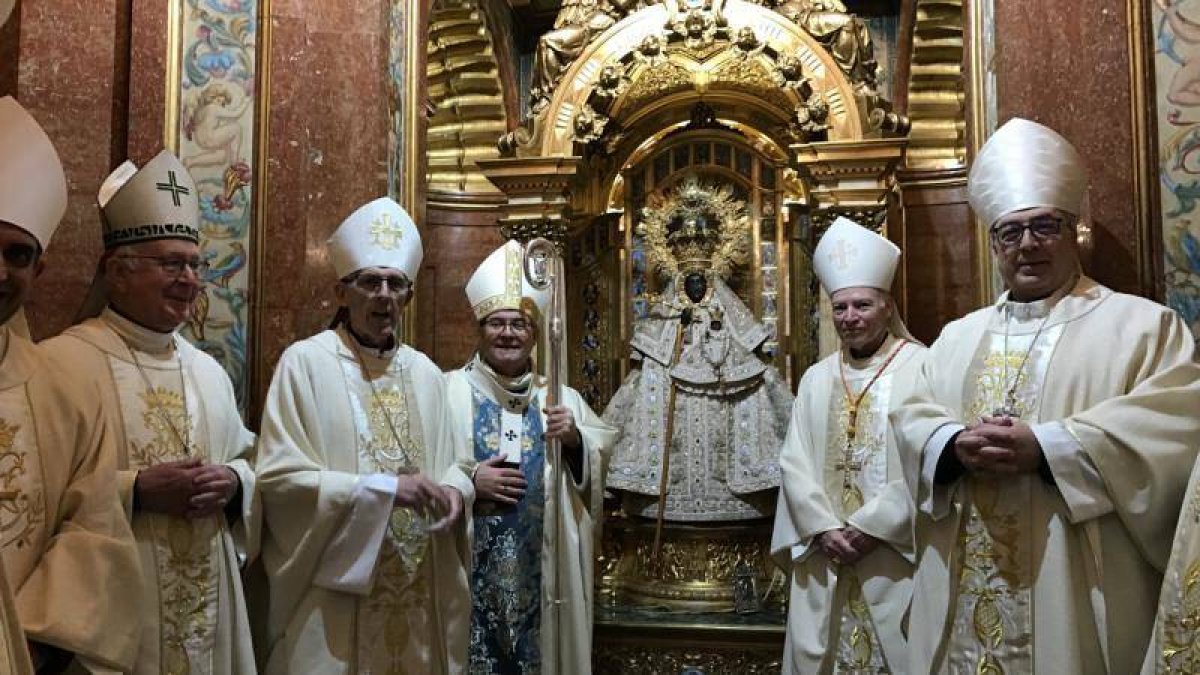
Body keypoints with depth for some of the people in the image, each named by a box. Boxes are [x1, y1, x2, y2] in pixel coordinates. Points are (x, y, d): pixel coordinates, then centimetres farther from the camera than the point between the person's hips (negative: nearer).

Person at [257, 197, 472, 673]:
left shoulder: (424, 372, 10)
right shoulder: (305, 362, -7)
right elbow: (278, 475, -13)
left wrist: (454, 490, -8)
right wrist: (385, 487, -19)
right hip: (335, 593, -5)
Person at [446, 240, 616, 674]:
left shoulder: (561, 398, 9)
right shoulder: (449, 391, -2)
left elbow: (605, 452, 7)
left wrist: (576, 440, -11)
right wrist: (467, 480, -17)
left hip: (541, 568, 3)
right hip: (470, 566, -3)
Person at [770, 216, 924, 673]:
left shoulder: (921, 368, -5)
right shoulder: (816, 379, 10)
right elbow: (794, 461, 4)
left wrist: (870, 527, -13)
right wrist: (824, 528, -9)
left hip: (896, 557, -4)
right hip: (825, 557, 4)